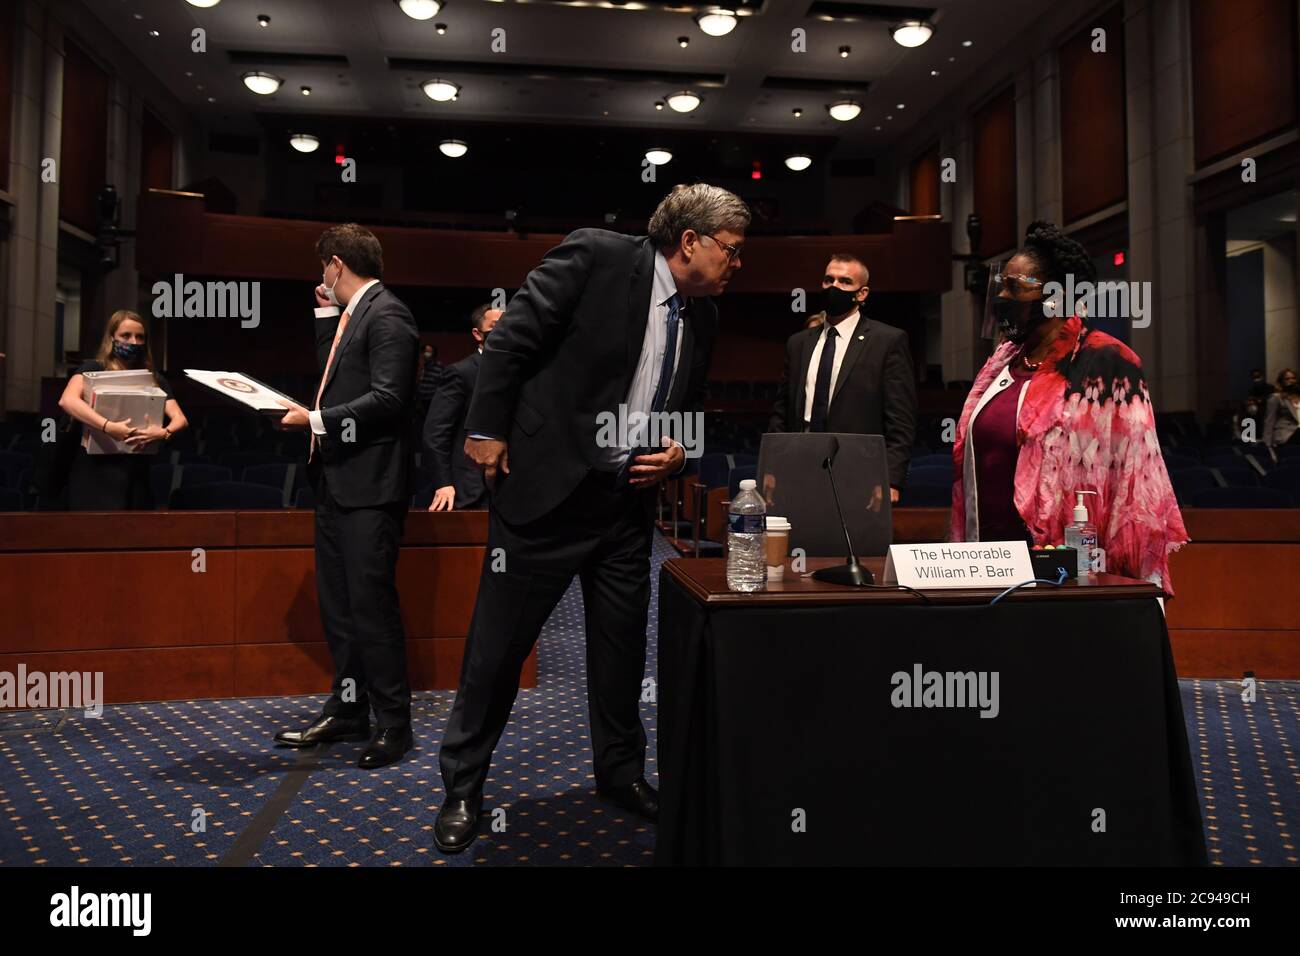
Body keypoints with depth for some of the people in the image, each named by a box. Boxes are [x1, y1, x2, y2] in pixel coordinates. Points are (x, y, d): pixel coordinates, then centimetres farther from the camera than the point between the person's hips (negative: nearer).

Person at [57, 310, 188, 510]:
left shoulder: (153, 378, 11)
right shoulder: (93, 369, 1)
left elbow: (180, 418, 2)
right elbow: (67, 401, -17)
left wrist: (165, 432, -20)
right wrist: (108, 427, -29)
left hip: (136, 476, 4)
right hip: (96, 474, -4)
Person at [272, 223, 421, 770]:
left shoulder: (386, 315, -12)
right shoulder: (351, 314, 17)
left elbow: (387, 399, -20)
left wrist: (317, 420, -17)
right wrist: (326, 316, 16)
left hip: (369, 484, -10)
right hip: (336, 479, 10)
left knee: (371, 603, -6)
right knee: (336, 602, 15)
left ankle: (394, 724, 6)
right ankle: (348, 710, 27)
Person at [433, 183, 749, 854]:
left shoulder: (702, 318, 10)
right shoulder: (595, 256, -10)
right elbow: (511, 339, -10)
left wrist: (676, 453, 2)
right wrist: (487, 430, -11)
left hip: (627, 501, 6)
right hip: (546, 489, -6)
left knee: (622, 645, 13)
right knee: (497, 645, 4)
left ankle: (620, 772, 34)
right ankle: (463, 785, 23)